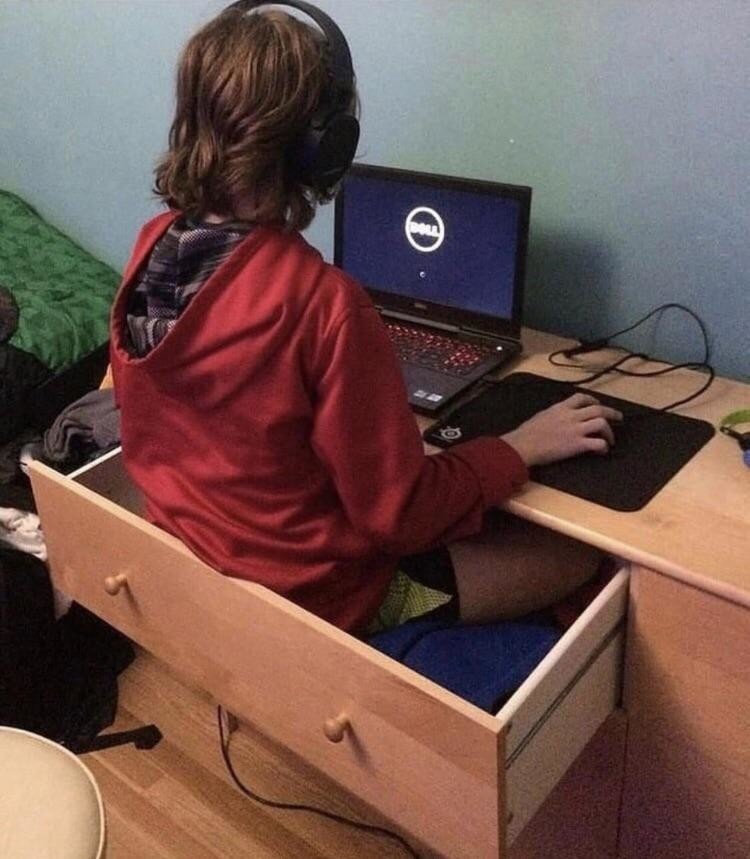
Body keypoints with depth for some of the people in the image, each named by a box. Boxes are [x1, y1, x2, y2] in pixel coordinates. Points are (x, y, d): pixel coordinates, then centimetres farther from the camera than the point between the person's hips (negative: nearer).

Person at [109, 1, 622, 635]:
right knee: (579, 553, 6)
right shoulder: (322, 301, -32)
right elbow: (398, 515, -23)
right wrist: (523, 447, -9)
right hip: (309, 597, -7)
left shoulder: (152, 247, -8)